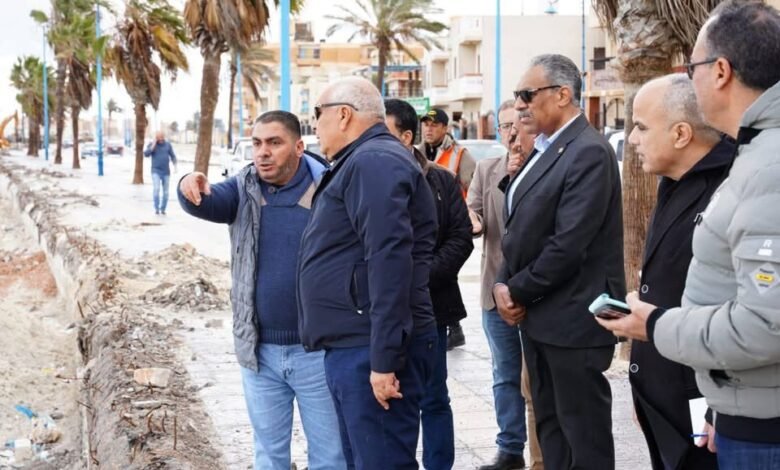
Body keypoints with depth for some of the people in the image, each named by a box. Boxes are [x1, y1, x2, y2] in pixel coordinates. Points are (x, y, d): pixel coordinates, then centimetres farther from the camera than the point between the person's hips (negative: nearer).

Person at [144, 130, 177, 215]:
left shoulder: (168, 144, 5)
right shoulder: (151, 144, -1)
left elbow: (173, 156, 8)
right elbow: (146, 154, -16)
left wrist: (175, 167, -4)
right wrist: (154, 144, -17)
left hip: (166, 172, 3)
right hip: (156, 171, -3)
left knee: (165, 192, 3)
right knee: (156, 189, -20)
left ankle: (163, 209, 13)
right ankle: (156, 208, -15)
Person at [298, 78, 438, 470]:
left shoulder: (372, 161, -13)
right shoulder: (362, 162, 20)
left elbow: (389, 259, -23)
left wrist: (384, 357, -25)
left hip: (370, 350, -11)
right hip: (353, 345, 11)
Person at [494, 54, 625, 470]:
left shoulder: (589, 152, -17)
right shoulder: (544, 149, 13)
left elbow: (568, 244, -23)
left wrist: (518, 292, -12)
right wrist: (503, 284, -1)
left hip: (572, 319, -9)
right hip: (538, 315, 9)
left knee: (584, 436, 2)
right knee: (550, 428, 17)